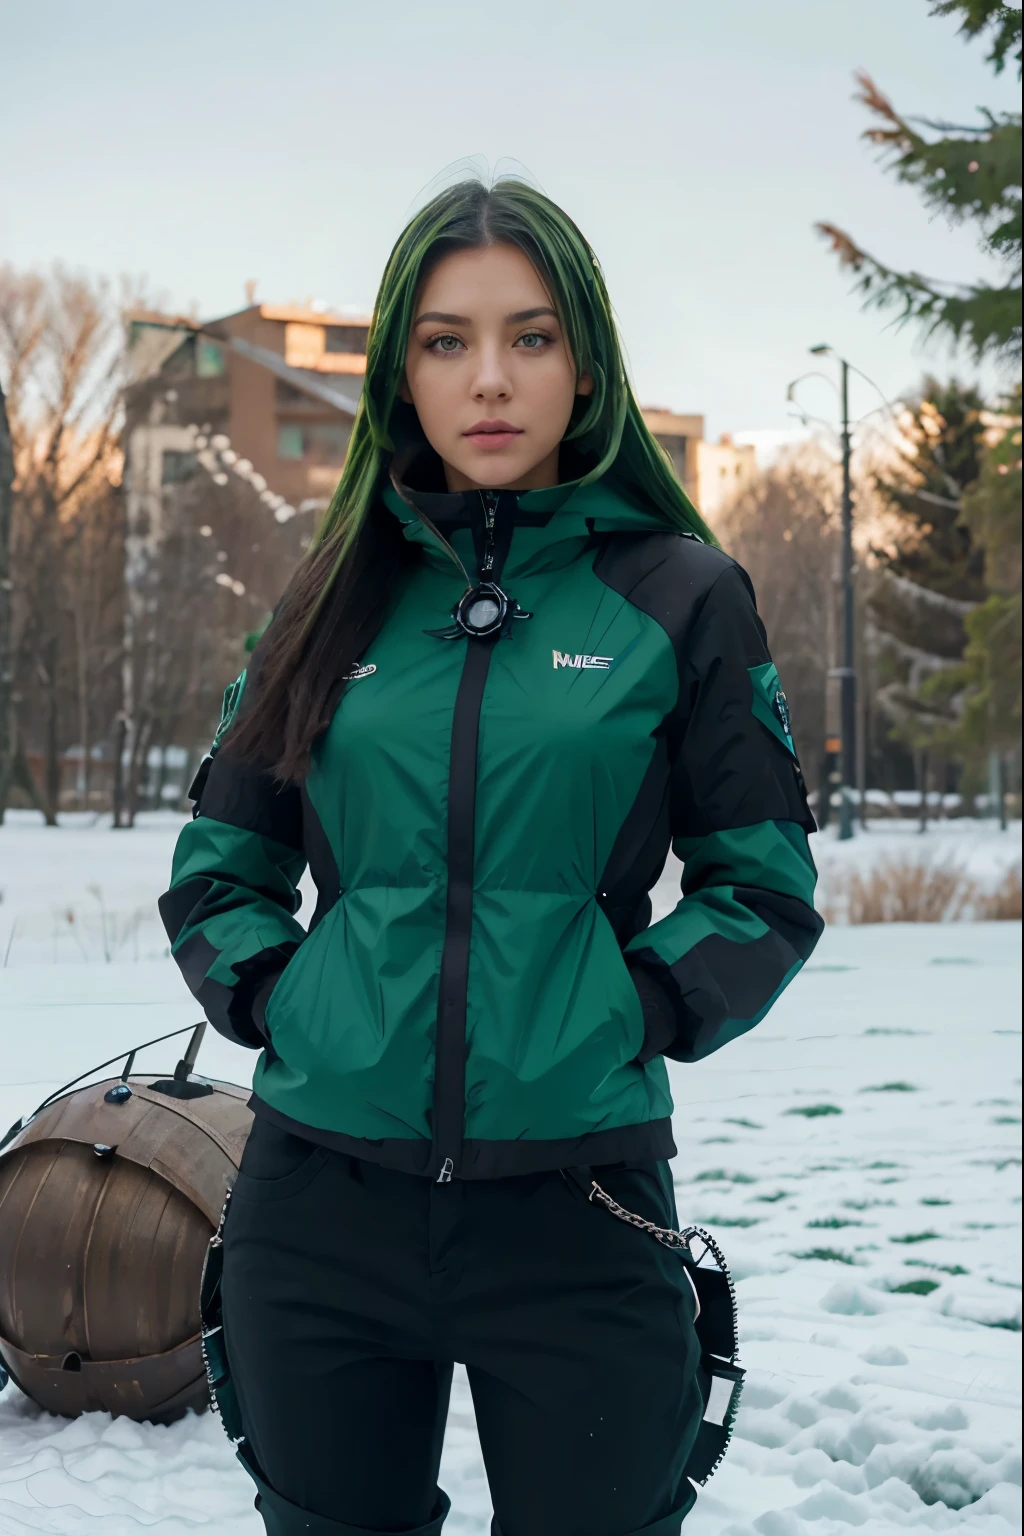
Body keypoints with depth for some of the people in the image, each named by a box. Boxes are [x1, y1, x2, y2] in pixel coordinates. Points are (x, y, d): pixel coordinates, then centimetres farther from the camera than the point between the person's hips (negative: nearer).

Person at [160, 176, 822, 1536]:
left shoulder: (680, 596, 0)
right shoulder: (341, 597, 7)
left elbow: (765, 884, 4)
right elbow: (218, 868, 14)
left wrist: (642, 1012, -9)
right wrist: (272, 1002, -1)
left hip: (576, 1203, -2)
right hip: (320, 1204, 2)